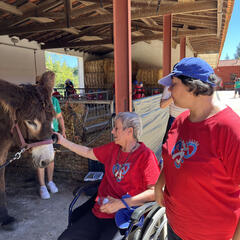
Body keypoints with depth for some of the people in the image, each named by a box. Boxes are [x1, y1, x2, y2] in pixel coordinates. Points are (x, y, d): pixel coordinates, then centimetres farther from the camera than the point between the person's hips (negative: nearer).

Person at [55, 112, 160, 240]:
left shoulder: (146, 155, -10)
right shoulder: (113, 148, 11)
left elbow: (155, 192, -17)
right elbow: (88, 152, 23)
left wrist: (121, 203, -20)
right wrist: (63, 141, 25)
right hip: (98, 212, 6)